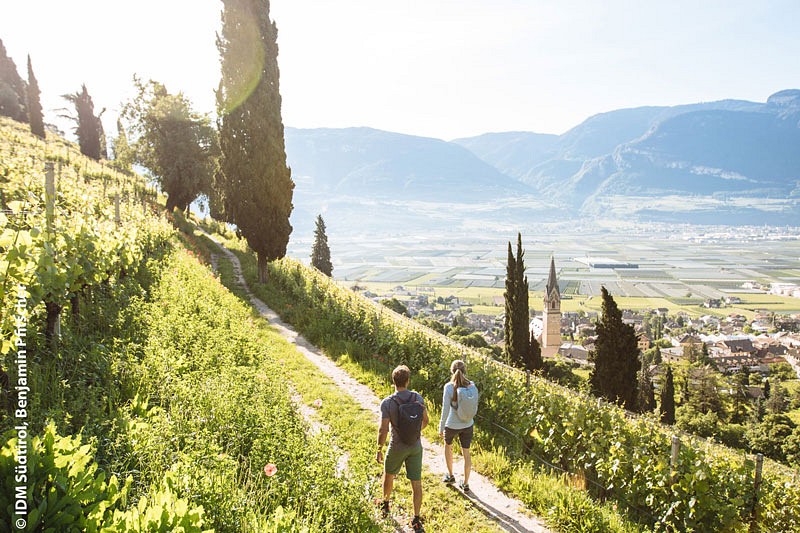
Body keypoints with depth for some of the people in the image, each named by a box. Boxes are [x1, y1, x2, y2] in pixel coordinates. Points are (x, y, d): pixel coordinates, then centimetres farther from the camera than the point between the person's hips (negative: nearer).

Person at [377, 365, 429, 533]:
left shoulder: (387, 402, -21)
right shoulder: (417, 397, -10)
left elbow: (383, 430, -21)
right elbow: (425, 420, 2)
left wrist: (379, 450, -7)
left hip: (397, 447, -2)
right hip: (416, 446, 2)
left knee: (388, 475, 26)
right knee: (416, 483, 10)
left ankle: (385, 504, 47)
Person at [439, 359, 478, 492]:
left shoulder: (449, 387, -21)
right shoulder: (472, 386, -10)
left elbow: (445, 409, -18)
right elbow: (475, 407, 1)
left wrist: (441, 427, -6)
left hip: (452, 425, -2)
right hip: (468, 425, 2)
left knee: (448, 445, 27)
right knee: (466, 453, 16)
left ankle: (450, 475, 39)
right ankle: (465, 483, 25)